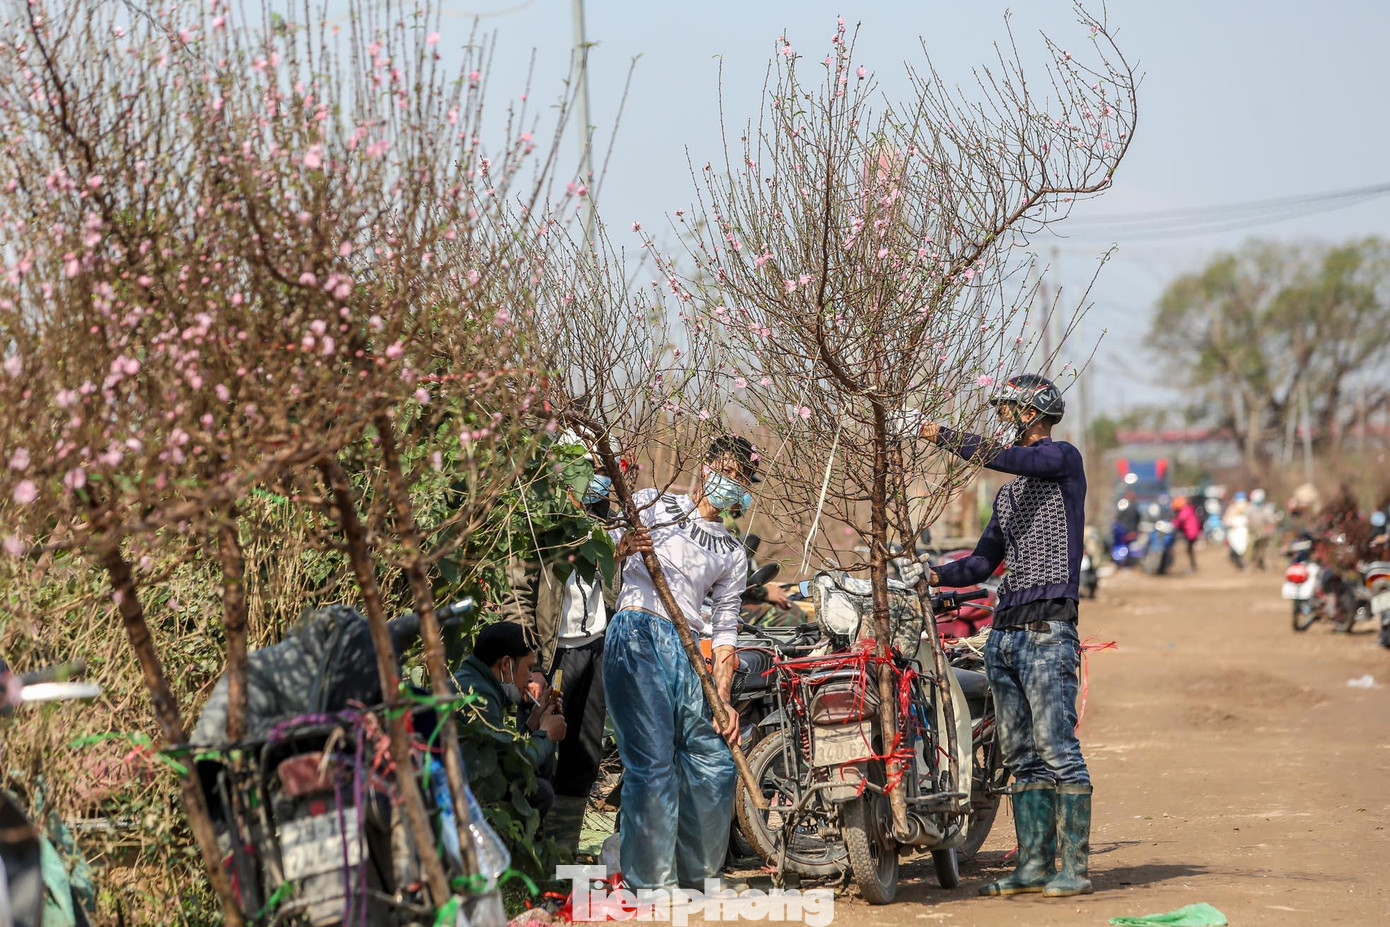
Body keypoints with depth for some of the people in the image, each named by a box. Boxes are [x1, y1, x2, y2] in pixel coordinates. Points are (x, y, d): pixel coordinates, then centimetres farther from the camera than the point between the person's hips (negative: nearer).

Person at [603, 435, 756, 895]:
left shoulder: (733, 554, 21)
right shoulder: (651, 505, 10)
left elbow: (724, 631, 17)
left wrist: (723, 699, 4)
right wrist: (623, 548, -18)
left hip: (687, 649, 5)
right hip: (637, 637, -5)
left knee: (715, 762, -1)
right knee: (652, 762, -14)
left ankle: (694, 879, 13)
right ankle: (652, 886, -11)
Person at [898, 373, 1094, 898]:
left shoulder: (1063, 459, -2)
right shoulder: (1008, 494, 24)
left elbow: (1003, 456, -18)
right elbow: (984, 561, 24)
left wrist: (944, 436, -10)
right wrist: (936, 576, 8)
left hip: (1048, 629, -9)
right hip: (1003, 632, 9)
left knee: (1058, 750, -11)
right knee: (1022, 757, 6)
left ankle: (1075, 867, -11)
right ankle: (1033, 865, 8)